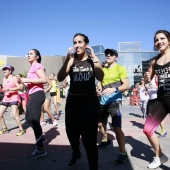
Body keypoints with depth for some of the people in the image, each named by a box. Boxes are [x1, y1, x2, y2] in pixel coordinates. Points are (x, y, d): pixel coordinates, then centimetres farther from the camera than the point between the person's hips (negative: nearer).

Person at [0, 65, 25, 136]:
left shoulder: (14, 78, -3)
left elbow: (19, 87, -13)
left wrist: (9, 89, -23)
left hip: (14, 98, -7)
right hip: (6, 98, 7)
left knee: (15, 114, -18)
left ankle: (21, 129, -5)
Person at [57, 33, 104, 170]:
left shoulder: (92, 59, 0)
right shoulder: (71, 60, 1)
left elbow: (100, 77, -17)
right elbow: (60, 78, -13)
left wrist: (94, 58, -21)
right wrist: (67, 59, -23)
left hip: (90, 101, -2)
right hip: (73, 101, 3)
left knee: (89, 138, -3)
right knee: (72, 132, 18)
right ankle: (76, 153, 51)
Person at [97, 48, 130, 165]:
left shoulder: (120, 68, -4)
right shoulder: (103, 69, 14)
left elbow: (127, 85, -12)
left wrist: (114, 89, -29)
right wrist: (99, 91, 3)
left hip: (114, 102, -7)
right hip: (103, 101, 7)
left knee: (117, 128, -13)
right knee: (100, 123, 20)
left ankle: (123, 153, 1)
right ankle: (105, 140, 46)